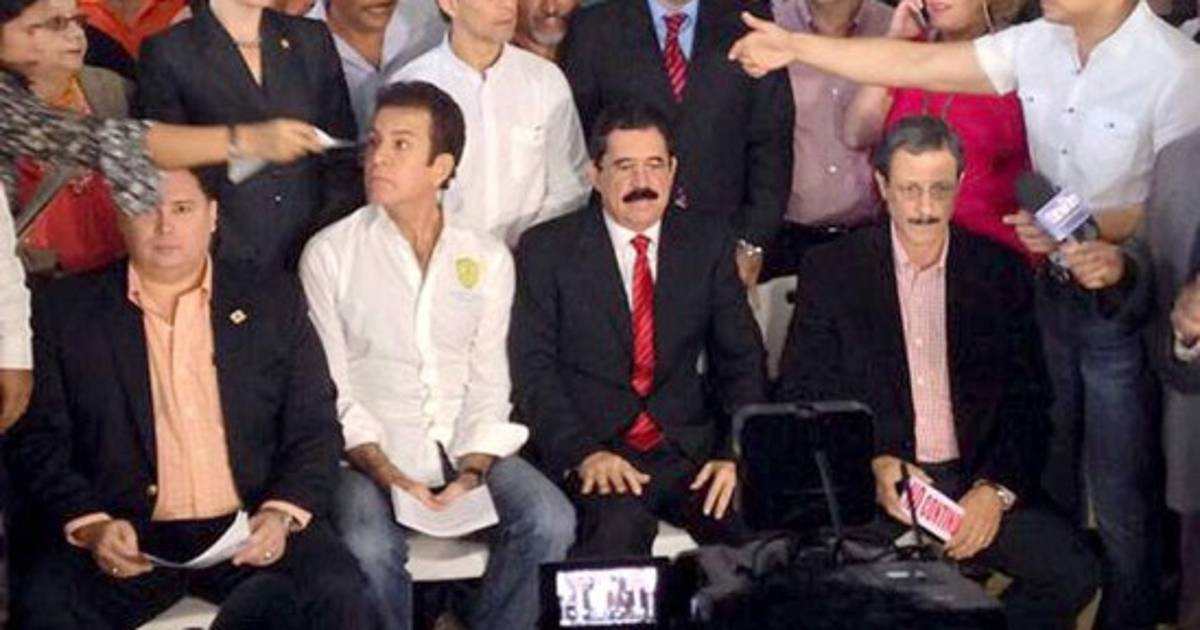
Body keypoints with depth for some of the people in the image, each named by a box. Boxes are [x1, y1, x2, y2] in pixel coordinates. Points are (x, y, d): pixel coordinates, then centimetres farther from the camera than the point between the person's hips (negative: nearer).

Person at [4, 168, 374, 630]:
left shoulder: (274, 301, 12)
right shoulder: (65, 310, 9)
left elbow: (315, 429, 8)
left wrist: (282, 514, -10)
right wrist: (88, 524, -13)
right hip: (126, 538, 0)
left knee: (338, 592, -27)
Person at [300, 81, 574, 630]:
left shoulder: (487, 259, 6)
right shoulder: (330, 254, -1)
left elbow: (488, 385, 4)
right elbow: (332, 393, -3)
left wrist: (472, 472, -12)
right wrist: (385, 473, -15)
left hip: (464, 448, 3)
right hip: (372, 455, -2)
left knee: (549, 520, -22)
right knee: (370, 548, -32)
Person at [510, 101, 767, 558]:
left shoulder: (708, 242, 12)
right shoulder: (547, 249, 4)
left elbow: (742, 360, 11)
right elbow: (534, 368, -3)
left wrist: (737, 453, -5)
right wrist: (584, 453, -18)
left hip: (688, 448, 3)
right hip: (590, 445, -3)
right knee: (619, 525, -34)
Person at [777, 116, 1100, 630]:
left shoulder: (1001, 272, 9)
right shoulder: (831, 270, 5)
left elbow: (1028, 400, 8)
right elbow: (801, 396, 2)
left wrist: (996, 489, -9)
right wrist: (872, 465, -14)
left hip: (975, 483, 2)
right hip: (868, 485, -2)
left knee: (1074, 572, -22)